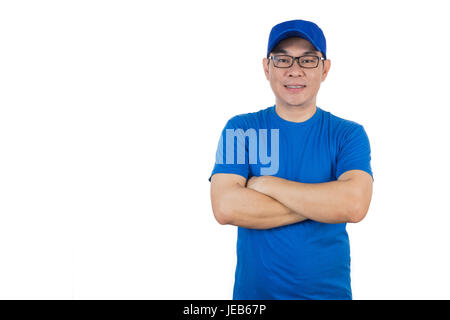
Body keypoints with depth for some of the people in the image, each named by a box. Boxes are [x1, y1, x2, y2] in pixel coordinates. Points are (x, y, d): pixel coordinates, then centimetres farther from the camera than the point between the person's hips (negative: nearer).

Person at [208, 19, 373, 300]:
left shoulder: (349, 134, -5)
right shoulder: (239, 128, -5)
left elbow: (355, 205, -22)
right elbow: (225, 208, -19)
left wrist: (265, 185, -18)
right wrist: (322, 203, -18)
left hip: (330, 290, 1)